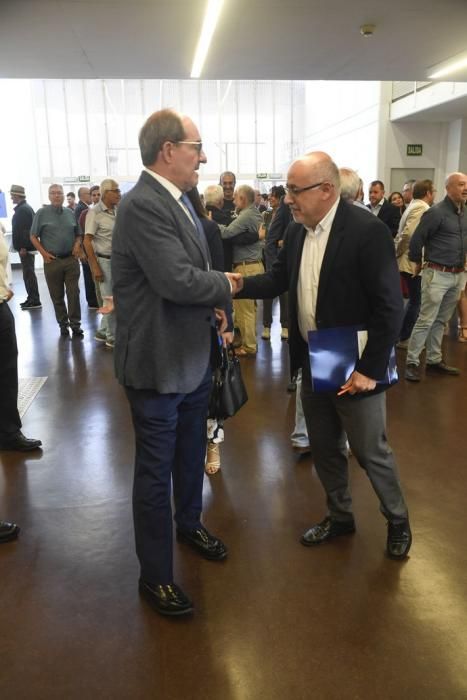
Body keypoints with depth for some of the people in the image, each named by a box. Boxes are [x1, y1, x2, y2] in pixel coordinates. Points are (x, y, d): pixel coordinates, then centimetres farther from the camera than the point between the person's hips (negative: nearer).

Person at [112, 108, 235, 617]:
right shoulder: (142, 205, -21)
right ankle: (155, 575, 25)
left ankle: (189, 523, 50)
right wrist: (227, 284, -11)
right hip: (159, 363, -9)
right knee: (155, 470, 6)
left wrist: (213, 310, -1)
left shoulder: (179, 201, 8)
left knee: (191, 453, 25)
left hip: (194, 355, 9)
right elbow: (178, 280, -29)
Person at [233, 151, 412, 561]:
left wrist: (369, 369, -20)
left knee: (371, 452, 10)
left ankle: (398, 520, 36)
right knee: (324, 450, 18)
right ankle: (340, 516, 40)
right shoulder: (297, 231, 3)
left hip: (353, 368, -6)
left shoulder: (367, 231, -19)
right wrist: (240, 284, -8)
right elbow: (279, 280, 10)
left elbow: (390, 307, -19)